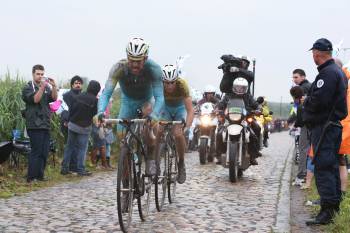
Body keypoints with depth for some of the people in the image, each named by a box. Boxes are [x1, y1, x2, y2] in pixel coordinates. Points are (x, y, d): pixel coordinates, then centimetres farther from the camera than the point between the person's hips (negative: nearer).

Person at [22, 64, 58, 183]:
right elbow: (35, 99, -15)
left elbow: (54, 98, -2)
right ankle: (31, 177, -4)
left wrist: (53, 86, -18)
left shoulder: (47, 88, 16)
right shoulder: (28, 87, 1)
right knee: (36, 151, -8)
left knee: (44, 152, 7)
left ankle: (40, 175, 15)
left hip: (45, 124, 6)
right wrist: (42, 87, -24)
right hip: (34, 125, -6)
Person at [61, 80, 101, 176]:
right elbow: (95, 115, -6)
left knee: (69, 147, 11)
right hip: (84, 128, -4)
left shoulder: (79, 96, 2)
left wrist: (69, 120, 14)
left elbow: (71, 109, 5)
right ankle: (80, 169, 3)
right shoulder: (95, 100, -11)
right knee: (82, 149, 3)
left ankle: (64, 168, 13)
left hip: (72, 124, 4)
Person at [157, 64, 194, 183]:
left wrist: (187, 127, -53)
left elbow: (190, 110, -39)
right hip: (165, 107, 2)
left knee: (178, 134, -22)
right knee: (157, 131, -22)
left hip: (180, 108, -1)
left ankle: (181, 164, 1)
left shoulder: (182, 85, -35)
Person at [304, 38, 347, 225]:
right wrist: (309, 99, 9)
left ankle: (327, 211, -11)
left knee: (323, 167, -11)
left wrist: (306, 101, -8)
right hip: (333, 124, 11)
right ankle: (334, 203, 27)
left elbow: (319, 100, -26)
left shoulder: (328, 73, -16)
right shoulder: (336, 71, 18)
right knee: (331, 165, 17)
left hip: (324, 126, -11)